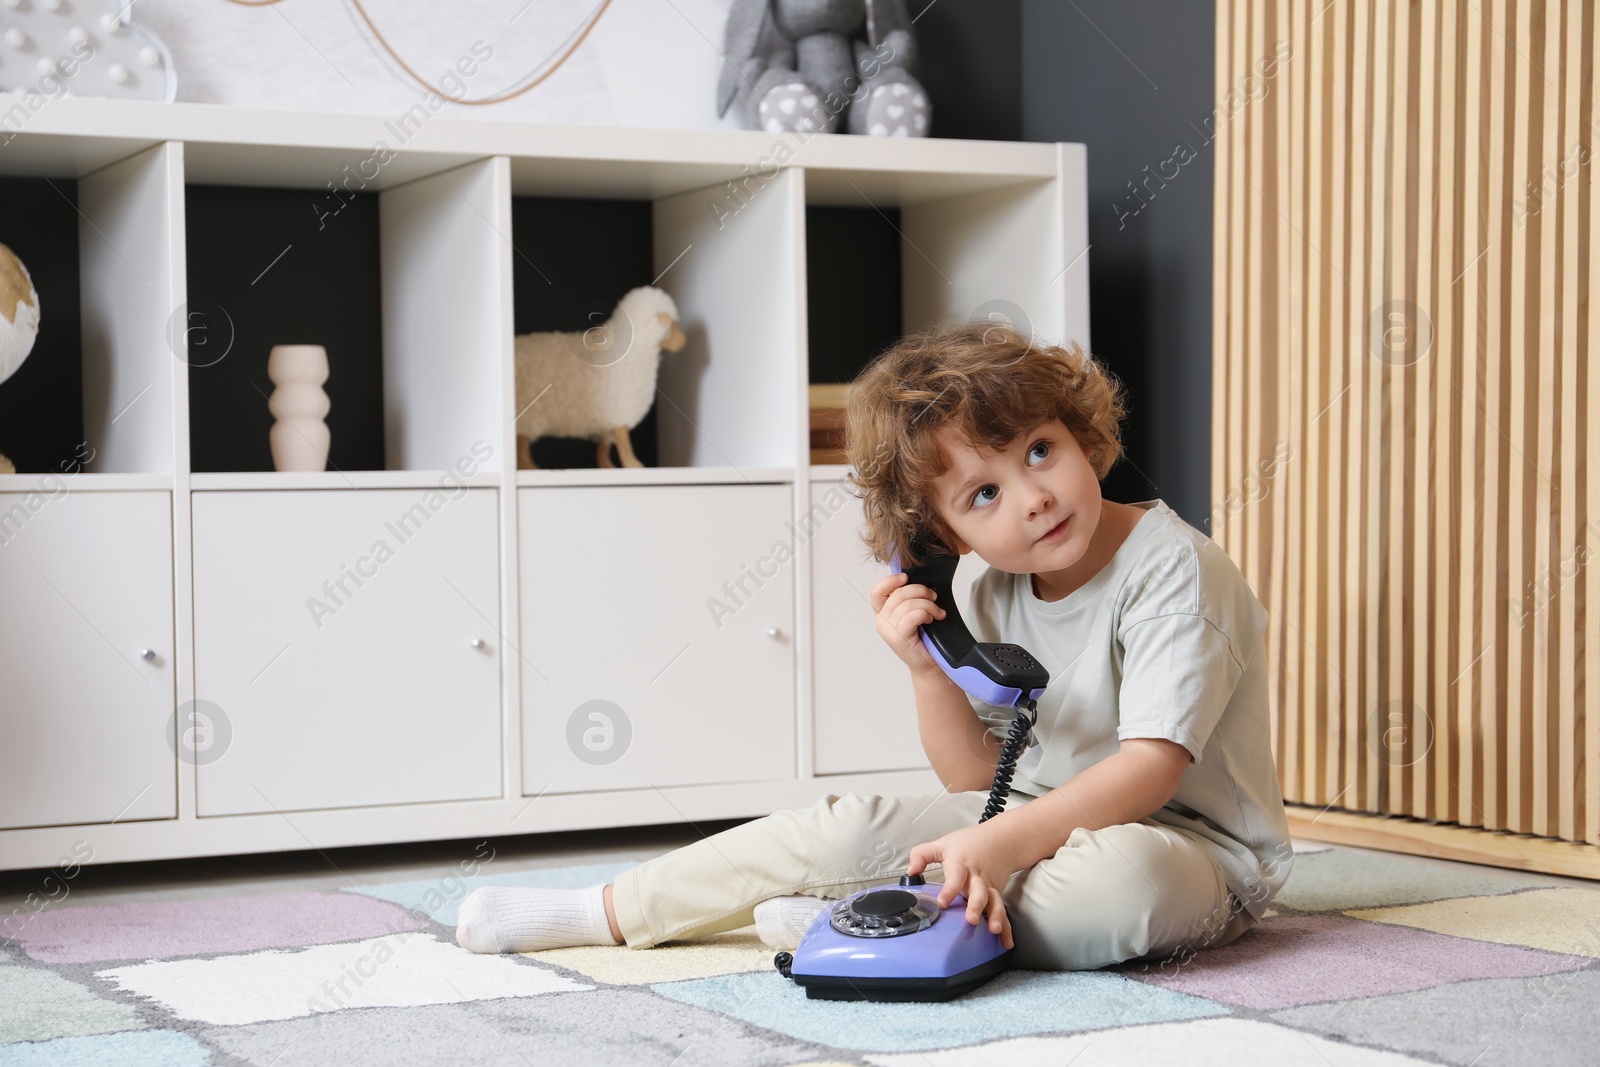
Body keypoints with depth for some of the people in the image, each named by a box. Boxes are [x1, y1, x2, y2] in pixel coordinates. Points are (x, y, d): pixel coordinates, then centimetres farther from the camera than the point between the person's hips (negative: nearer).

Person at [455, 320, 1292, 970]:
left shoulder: (1174, 568, -19)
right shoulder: (992, 599, 4)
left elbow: (1152, 765, -26)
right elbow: (978, 779, 3)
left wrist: (1004, 844, -35)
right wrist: (929, 670, -13)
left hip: (1196, 848, -6)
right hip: (1037, 821, 6)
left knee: (1119, 874, -41)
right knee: (845, 828, -7)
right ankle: (603, 913, 6)